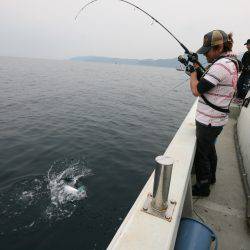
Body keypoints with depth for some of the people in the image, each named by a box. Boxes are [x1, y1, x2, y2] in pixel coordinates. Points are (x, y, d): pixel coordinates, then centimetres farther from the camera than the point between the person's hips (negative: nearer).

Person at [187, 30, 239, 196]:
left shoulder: (220, 65, -23)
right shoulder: (232, 62, 10)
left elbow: (197, 90, -23)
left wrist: (193, 71, -8)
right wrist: (199, 70, 5)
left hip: (208, 121, -10)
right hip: (218, 119, 10)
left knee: (201, 153, 5)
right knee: (210, 149, 25)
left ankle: (203, 187, 22)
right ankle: (211, 177, 45)